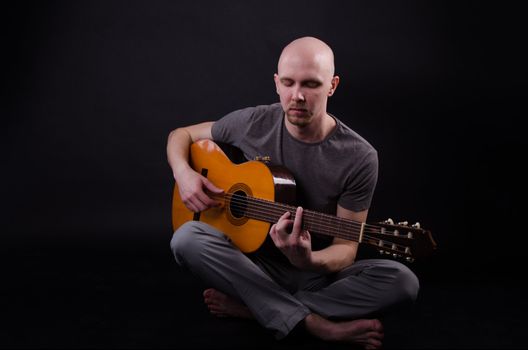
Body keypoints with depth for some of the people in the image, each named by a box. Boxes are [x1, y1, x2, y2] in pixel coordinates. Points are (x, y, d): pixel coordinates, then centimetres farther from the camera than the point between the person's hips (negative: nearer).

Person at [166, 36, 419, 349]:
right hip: (254, 265, 2)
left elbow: (346, 248, -13)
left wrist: (308, 260, -36)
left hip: (319, 275, -1)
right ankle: (317, 324, -27)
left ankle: (251, 306, -22)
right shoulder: (252, 123, -7)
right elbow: (181, 135, 8)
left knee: (402, 281, -28)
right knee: (187, 238, -28)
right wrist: (183, 173, -14)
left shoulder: (359, 157, -14)